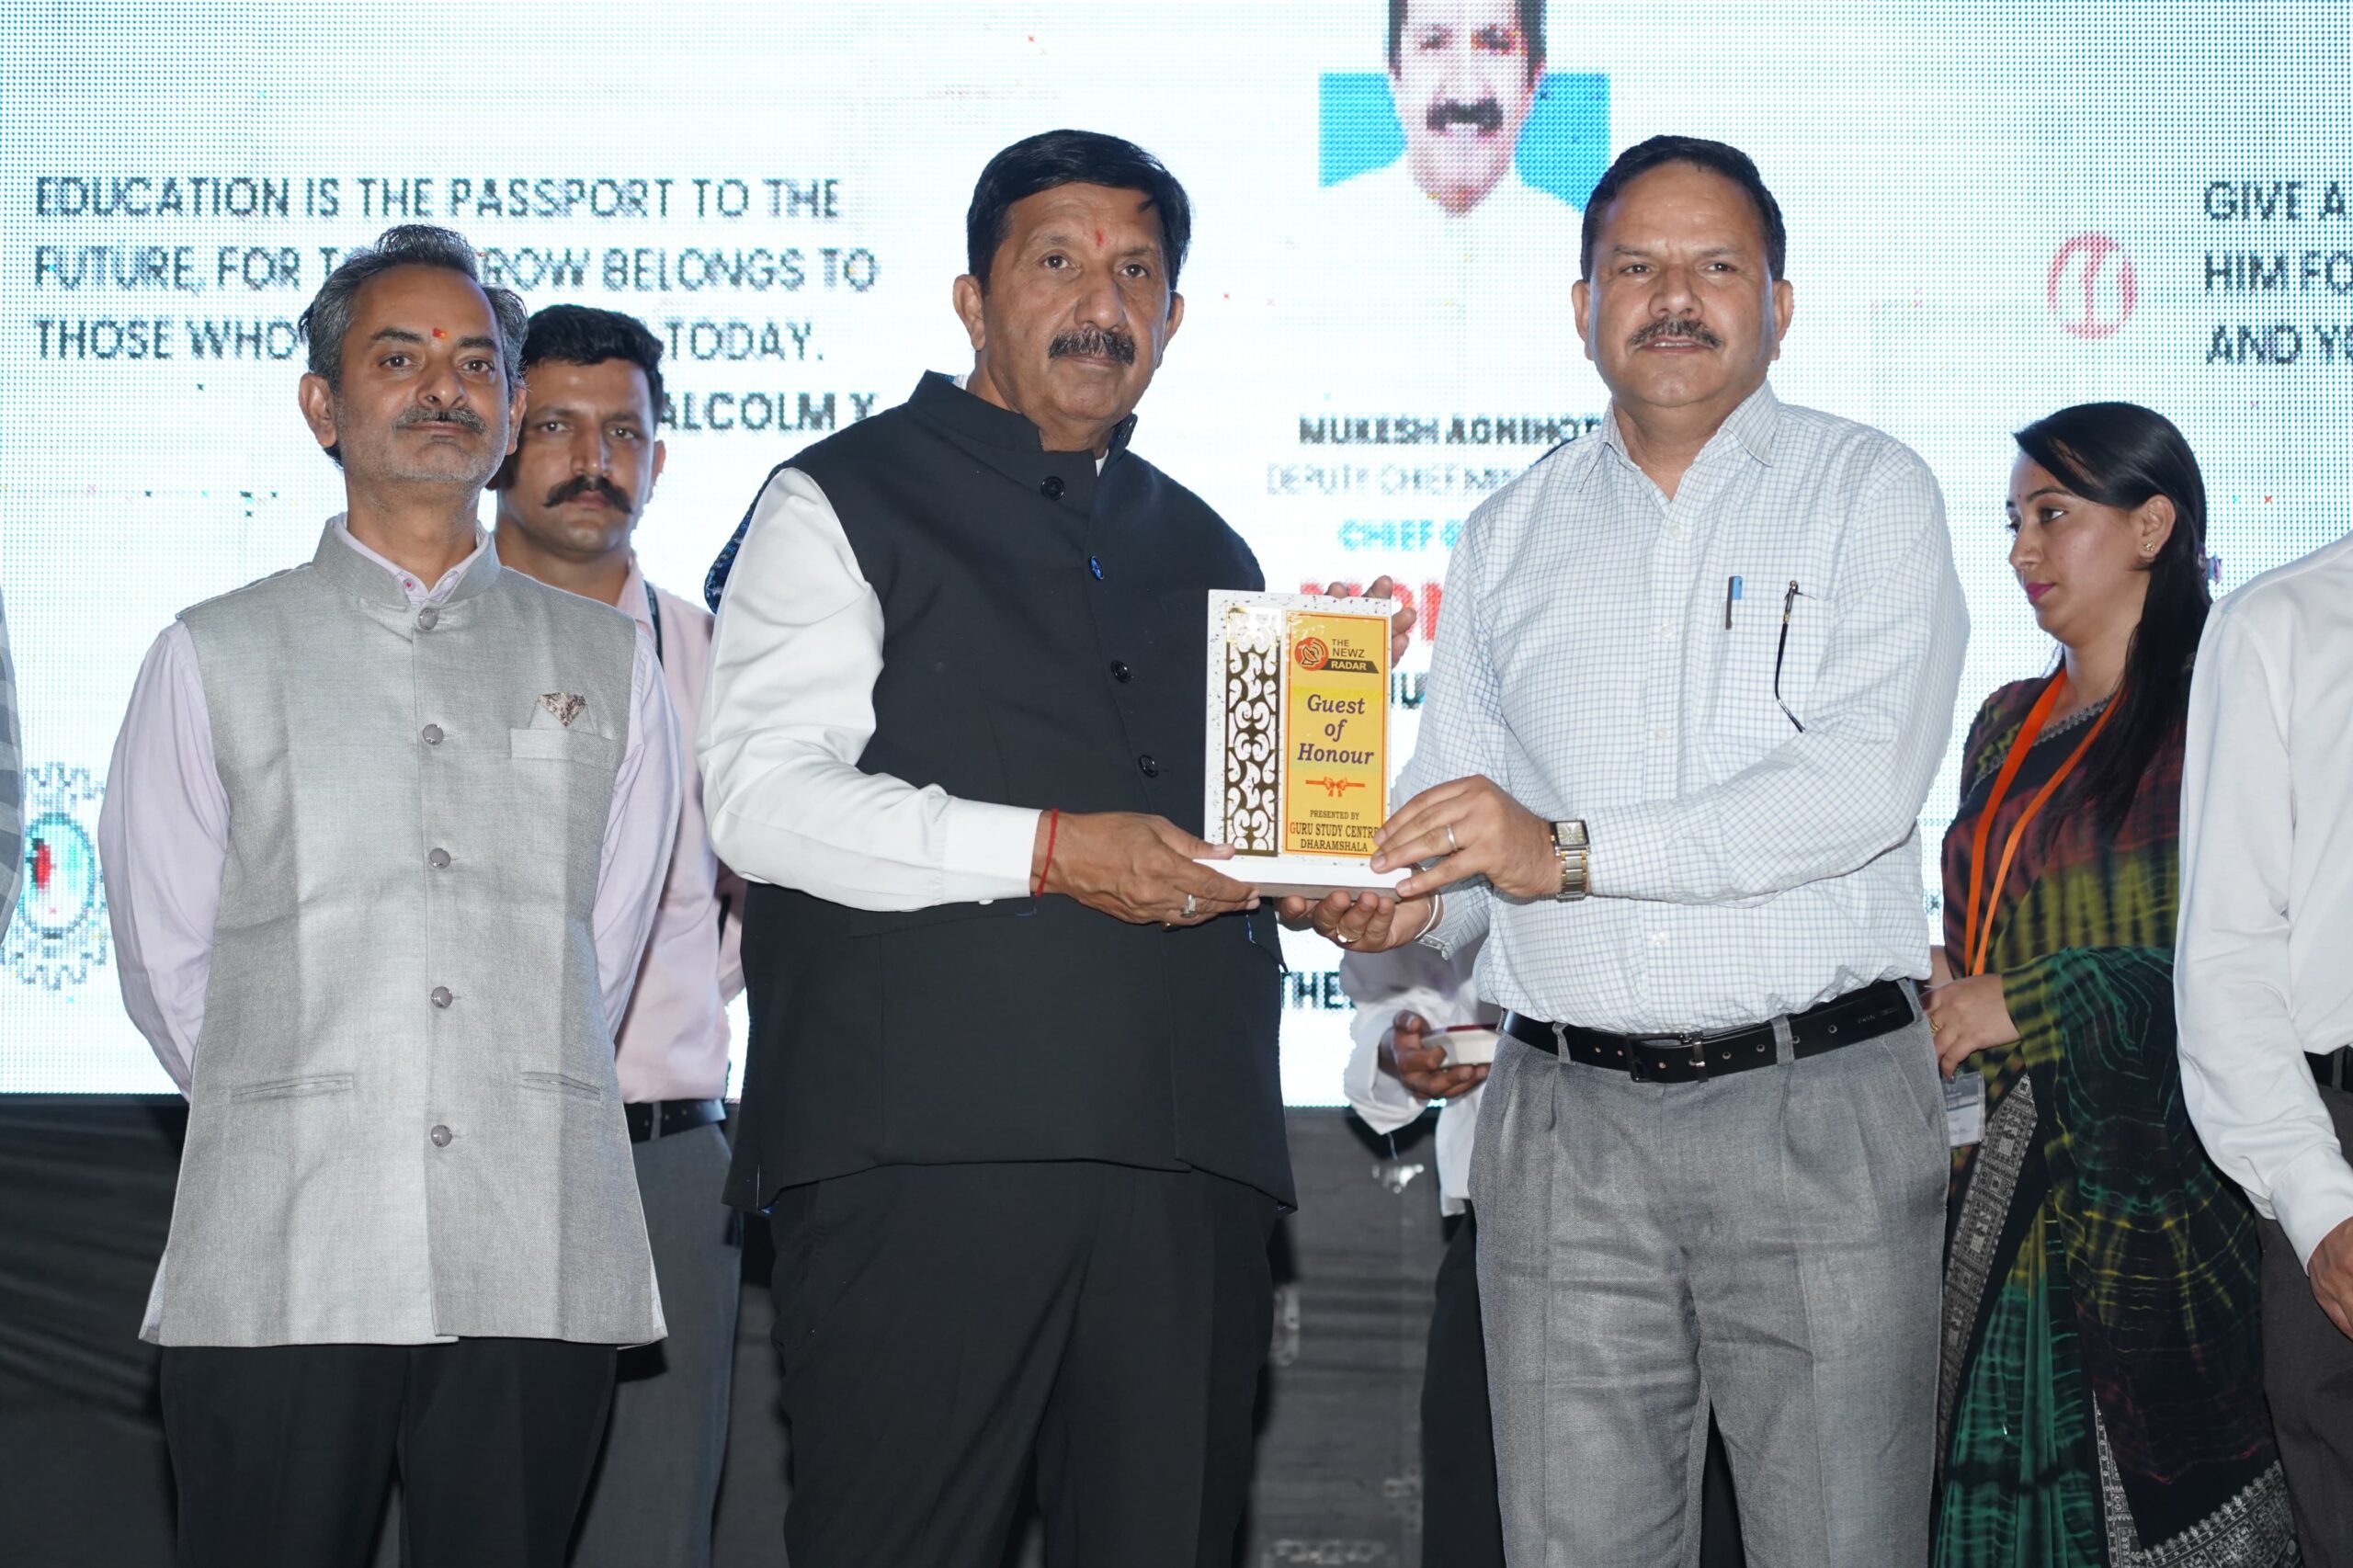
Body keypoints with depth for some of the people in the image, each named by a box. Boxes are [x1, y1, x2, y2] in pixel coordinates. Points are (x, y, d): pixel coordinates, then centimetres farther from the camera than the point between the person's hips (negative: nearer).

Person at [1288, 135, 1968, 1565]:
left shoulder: (1870, 492, 1)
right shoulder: (1514, 534, 15)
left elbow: (1867, 775, -14)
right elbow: (1458, 796, 14)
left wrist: (1568, 849, -20)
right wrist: (1402, 900, -10)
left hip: (1822, 1109, -3)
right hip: (1570, 1124, 3)